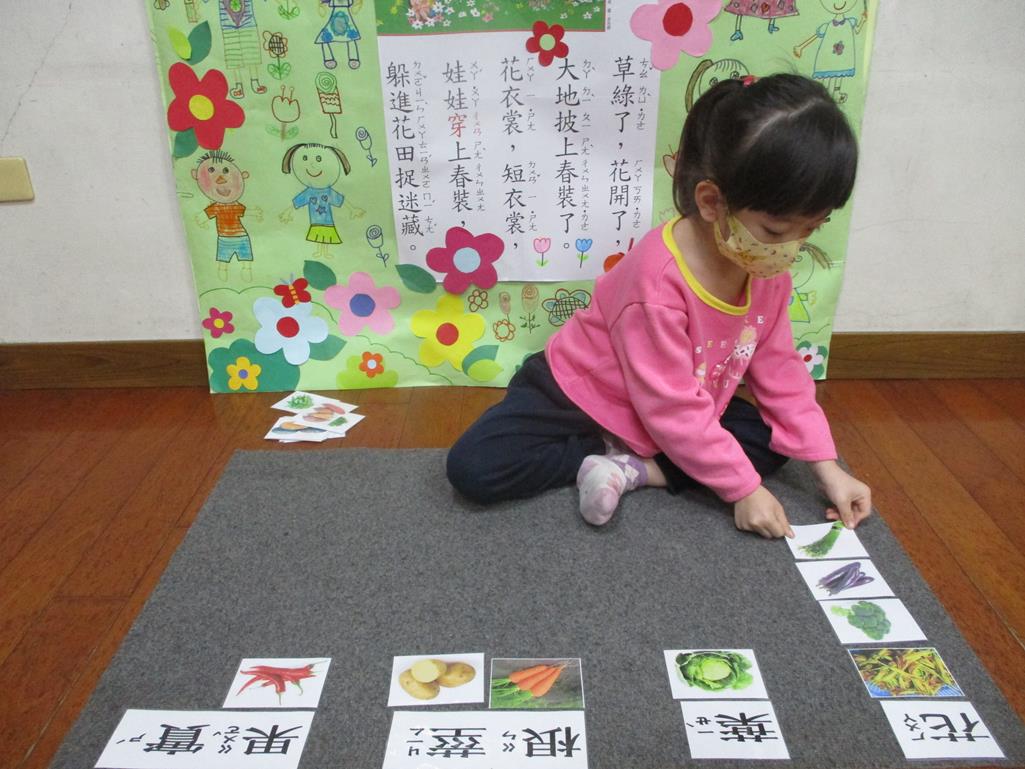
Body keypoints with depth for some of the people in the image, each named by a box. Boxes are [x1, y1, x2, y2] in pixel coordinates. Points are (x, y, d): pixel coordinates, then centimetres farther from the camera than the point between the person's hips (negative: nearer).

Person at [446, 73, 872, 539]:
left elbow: (779, 372, -3)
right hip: (580, 393, -6)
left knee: (772, 439, -7)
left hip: (677, 416, 7)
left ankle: (633, 469, -14)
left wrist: (826, 466, -8)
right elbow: (671, 408, -29)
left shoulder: (769, 271, -11)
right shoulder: (658, 278, -34)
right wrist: (742, 487, -25)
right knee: (473, 469, -24)